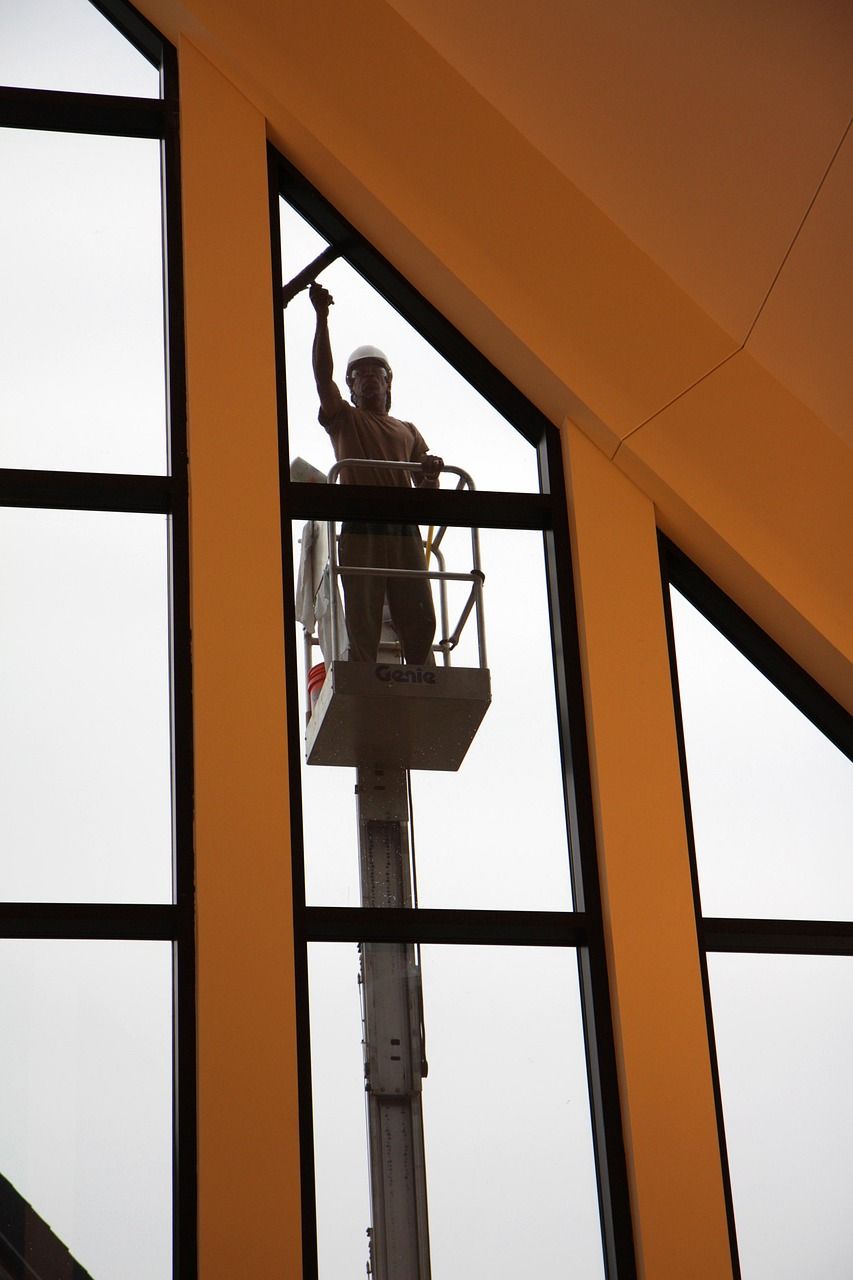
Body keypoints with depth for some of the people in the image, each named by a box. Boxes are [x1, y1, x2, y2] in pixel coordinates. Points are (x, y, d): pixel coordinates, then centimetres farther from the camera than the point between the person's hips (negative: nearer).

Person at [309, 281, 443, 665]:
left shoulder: (408, 431, 26)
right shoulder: (343, 420, 18)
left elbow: (425, 492, 19)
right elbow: (323, 375, 1)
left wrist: (431, 473, -6)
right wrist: (322, 317, -7)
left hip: (405, 535, 3)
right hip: (361, 532, -3)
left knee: (420, 623, -7)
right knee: (363, 628, -9)